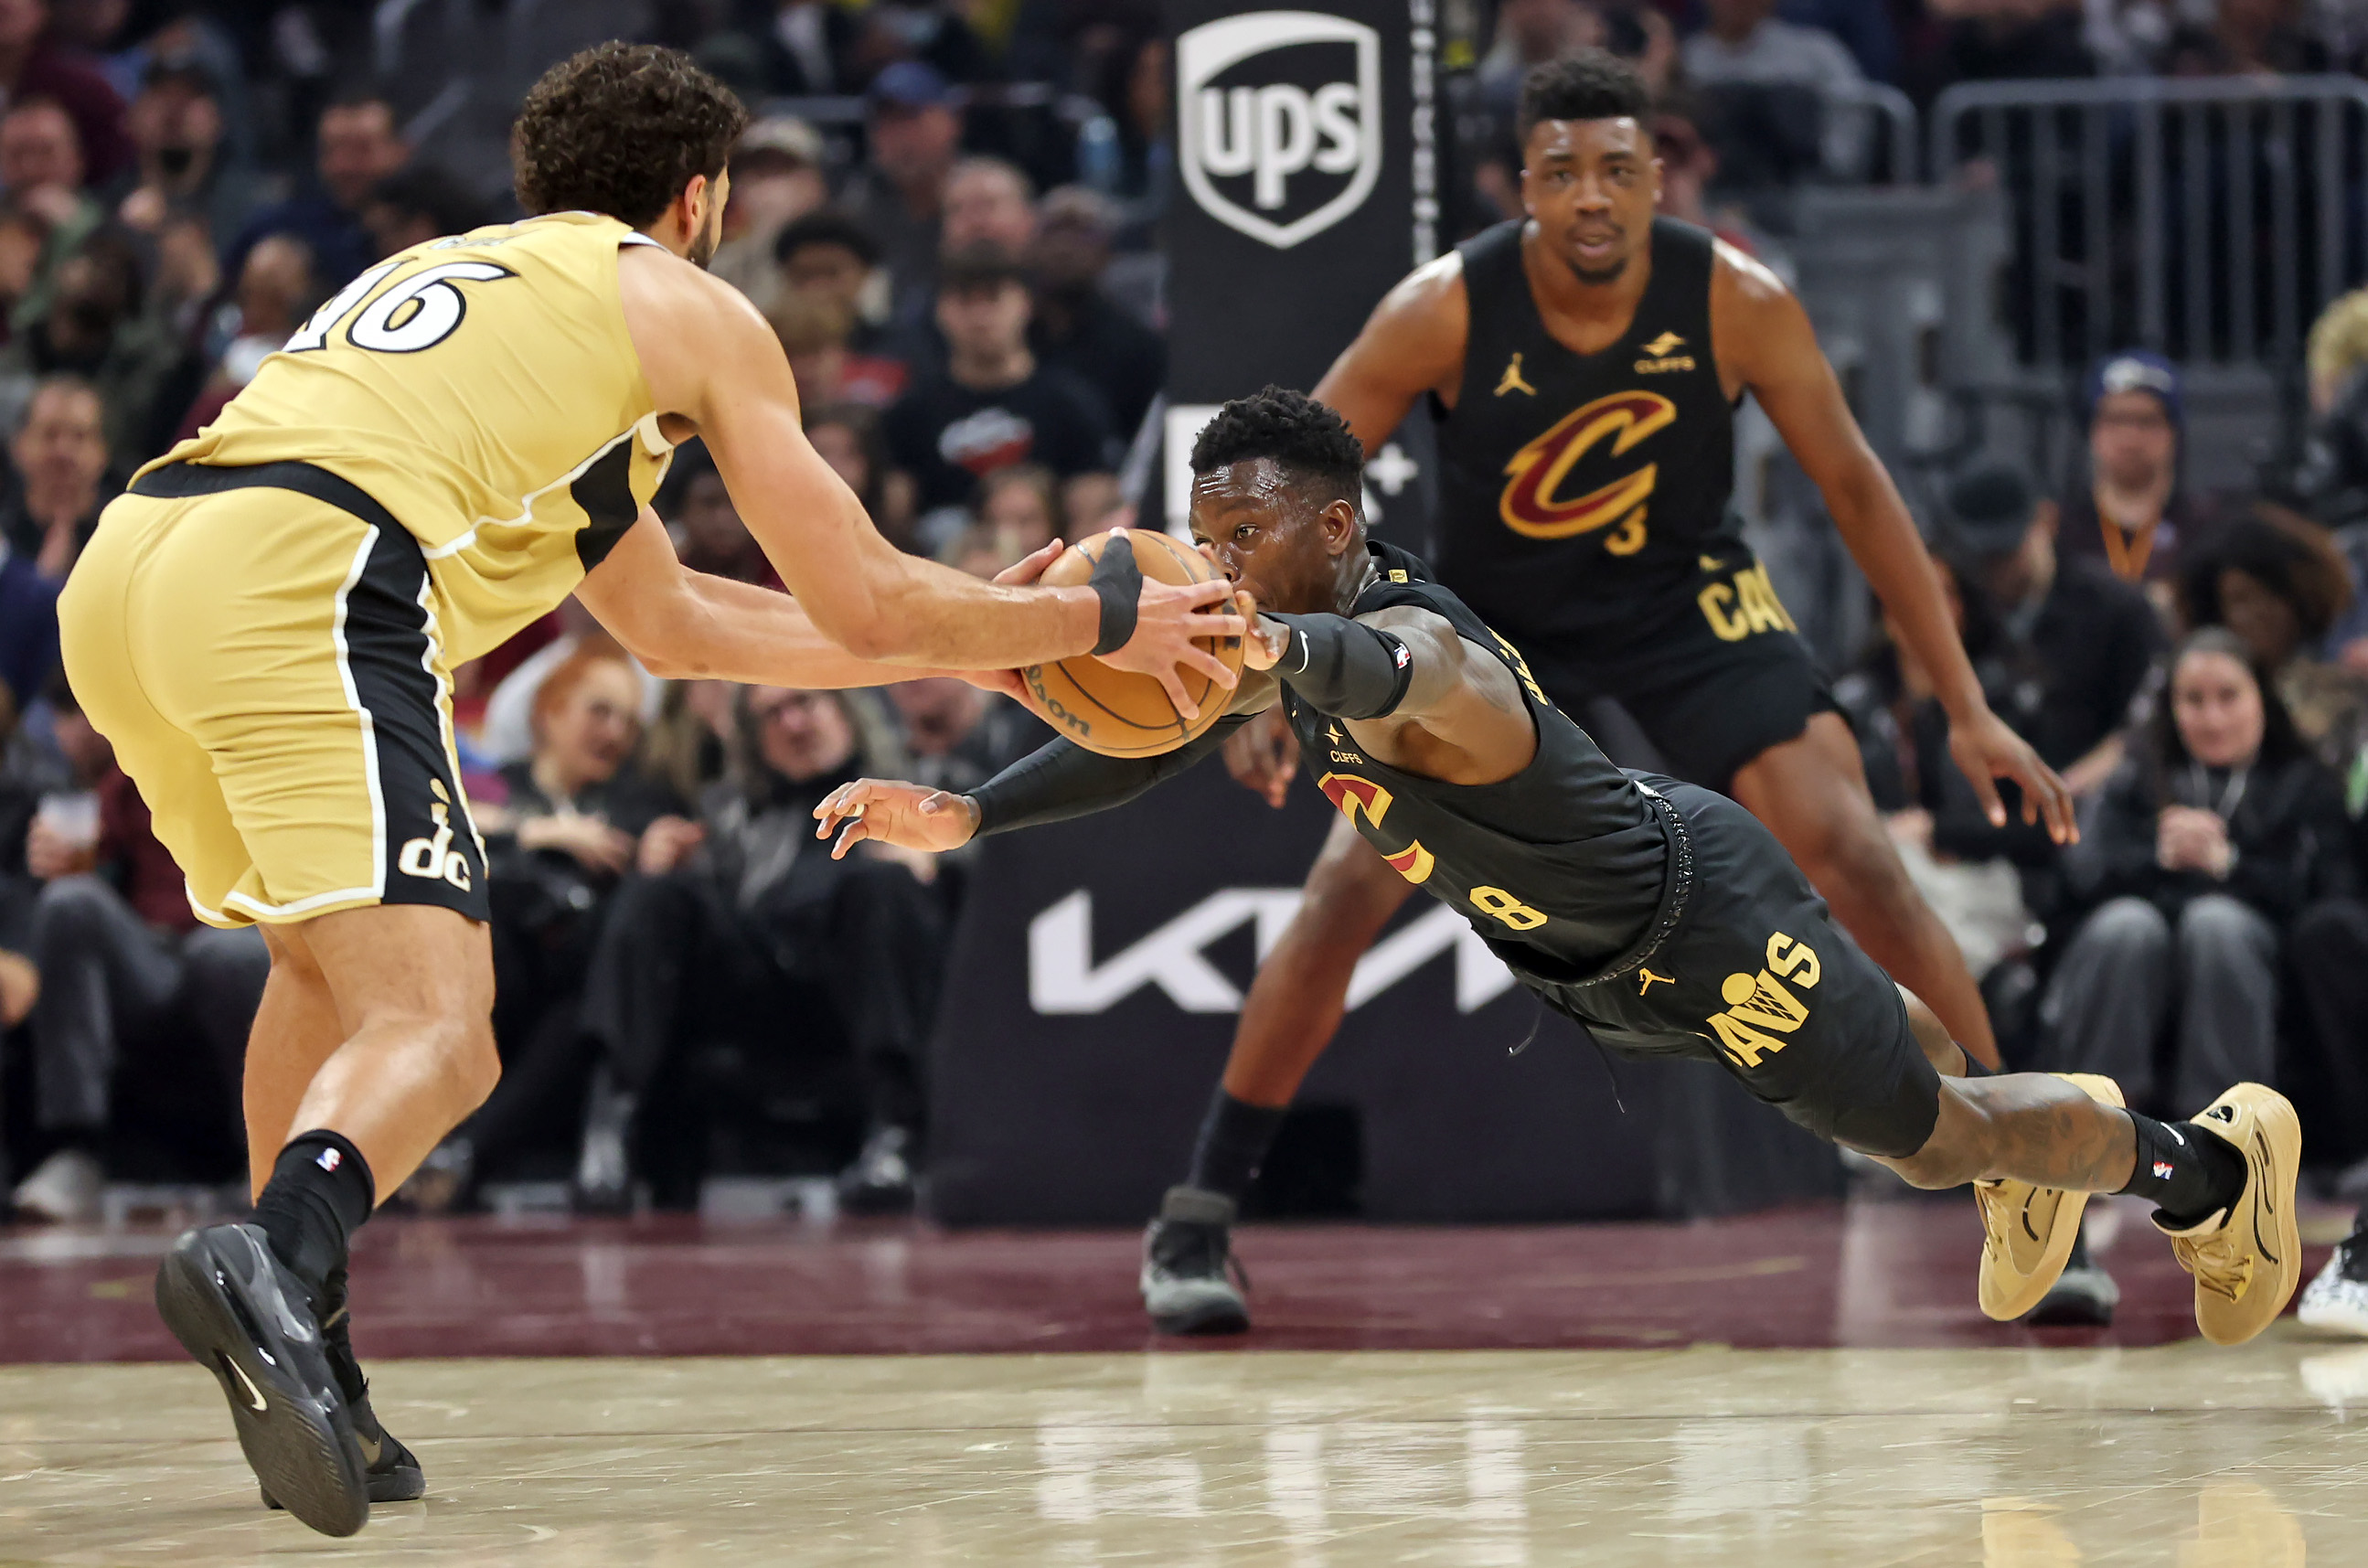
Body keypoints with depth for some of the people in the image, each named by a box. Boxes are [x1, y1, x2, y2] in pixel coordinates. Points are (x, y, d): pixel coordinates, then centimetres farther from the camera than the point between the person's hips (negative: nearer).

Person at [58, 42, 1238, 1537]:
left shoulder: (450, 272, 39)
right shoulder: (691, 310, 18)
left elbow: (670, 622, 45)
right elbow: (864, 604, 18)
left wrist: (966, 641, 49)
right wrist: (1101, 623, 33)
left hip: (125, 563, 8)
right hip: (299, 579, -8)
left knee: (329, 956, 28)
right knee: (432, 1029, -15)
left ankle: (309, 1393, 18)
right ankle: (276, 1263, -46)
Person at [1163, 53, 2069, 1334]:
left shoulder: (1737, 302, -22)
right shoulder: (1445, 310, -25)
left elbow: (1852, 485, -10)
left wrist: (1965, 708, -10)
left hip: (1689, 603, 0)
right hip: (1490, 618, 0)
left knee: (1859, 863, -15)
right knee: (1348, 887, -15)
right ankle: (1195, 1221, -3)